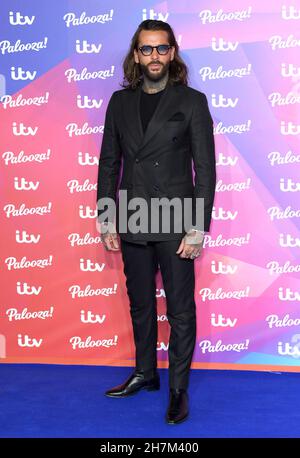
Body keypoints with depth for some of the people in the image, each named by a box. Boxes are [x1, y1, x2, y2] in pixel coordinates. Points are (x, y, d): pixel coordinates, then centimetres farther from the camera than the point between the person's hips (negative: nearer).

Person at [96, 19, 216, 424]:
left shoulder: (192, 101, -2)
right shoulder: (120, 102, 8)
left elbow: (205, 168, -5)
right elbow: (109, 163, 10)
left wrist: (198, 228, -11)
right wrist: (106, 220, 5)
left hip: (175, 224, -4)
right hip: (133, 224, 4)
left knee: (180, 310, 4)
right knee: (140, 305, 16)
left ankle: (179, 388, 19)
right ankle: (145, 373, 34)